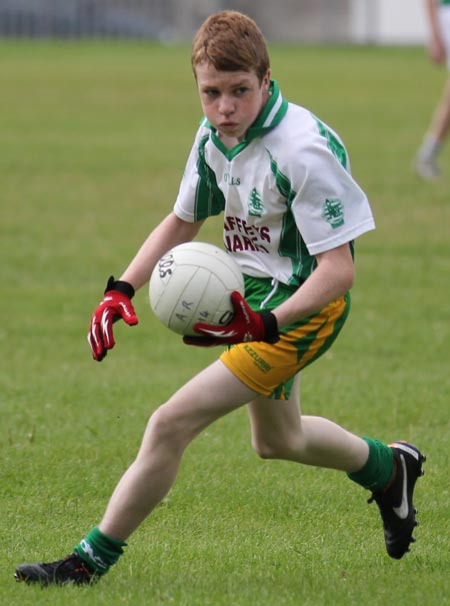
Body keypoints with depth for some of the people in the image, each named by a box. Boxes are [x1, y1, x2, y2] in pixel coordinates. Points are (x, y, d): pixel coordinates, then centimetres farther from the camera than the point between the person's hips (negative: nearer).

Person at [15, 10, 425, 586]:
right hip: (254, 298, 9)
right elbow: (181, 222, 13)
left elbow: (338, 268, -29)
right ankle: (388, 468, 56)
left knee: (172, 422, -18)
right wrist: (121, 290, -1)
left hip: (301, 307, -9)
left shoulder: (303, 149, -28)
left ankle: (93, 559, -8)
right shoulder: (214, 136, -4)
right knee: (276, 440, 30)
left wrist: (266, 324, -42)